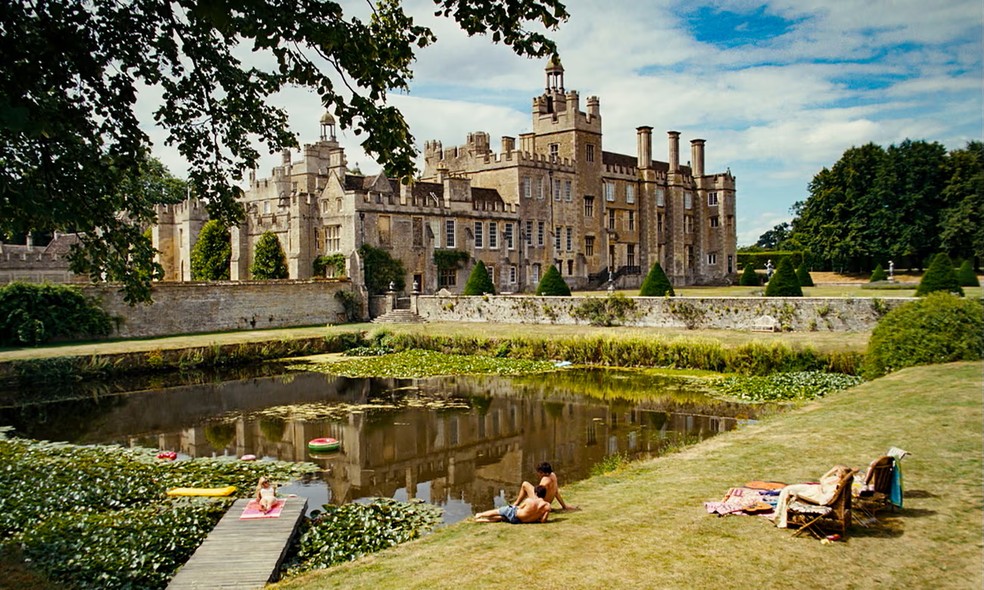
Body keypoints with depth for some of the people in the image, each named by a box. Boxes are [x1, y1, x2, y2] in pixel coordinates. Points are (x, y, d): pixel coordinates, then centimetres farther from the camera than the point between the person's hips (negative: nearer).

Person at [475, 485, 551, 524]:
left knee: (498, 511, 23)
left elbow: (519, 508, -3)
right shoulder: (547, 506, -15)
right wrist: (535, 518, 6)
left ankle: (480, 515, 41)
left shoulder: (529, 500, -20)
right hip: (520, 521, 4)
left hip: (514, 514, -4)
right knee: (501, 517, 27)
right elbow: (543, 520, -14)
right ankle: (482, 520, 34)